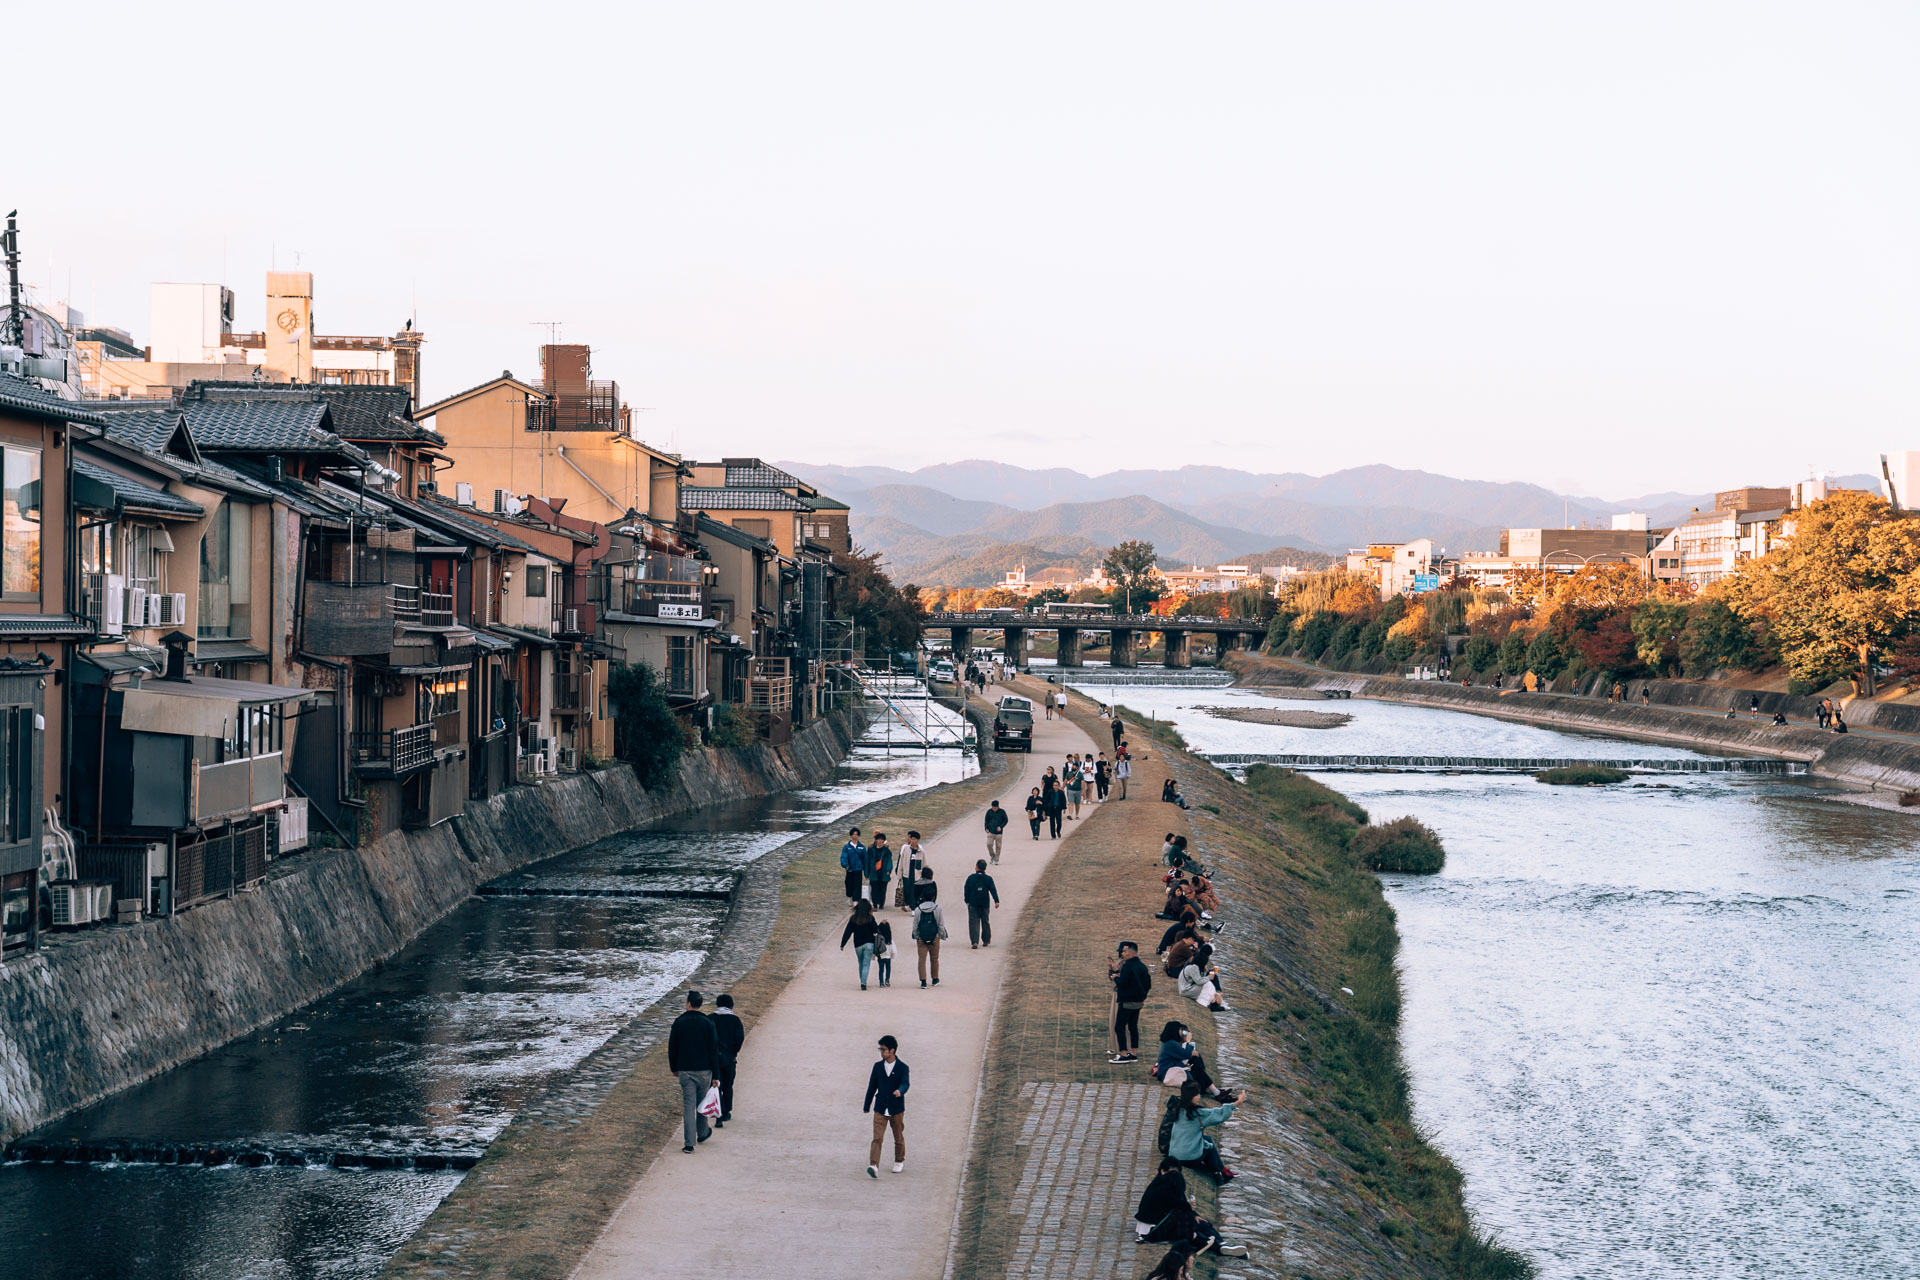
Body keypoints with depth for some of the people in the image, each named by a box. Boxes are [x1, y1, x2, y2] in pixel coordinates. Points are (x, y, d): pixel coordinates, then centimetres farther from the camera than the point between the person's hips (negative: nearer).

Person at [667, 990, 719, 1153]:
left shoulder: (679, 1022, -2)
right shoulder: (708, 1023, -5)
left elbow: (672, 1048, 4)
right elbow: (714, 1049, -5)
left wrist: (674, 1068, 18)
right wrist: (715, 1075, 0)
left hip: (685, 1071, 0)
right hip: (704, 1070, 0)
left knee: (688, 1105, -1)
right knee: (702, 1103, 17)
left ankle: (689, 1143, -7)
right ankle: (702, 1133, 34)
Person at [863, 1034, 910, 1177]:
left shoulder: (902, 1068, -5)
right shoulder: (878, 1066, 4)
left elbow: (906, 1083, -21)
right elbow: (872, 1086, 11)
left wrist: (900, 1091, -45)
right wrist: (866, 1106, 16)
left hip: (896, 1109, -1)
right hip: (880, 1109, 1)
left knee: (899, 1138, 13)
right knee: (877, 1138, -12)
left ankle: (899, 1162, 36)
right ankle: (874, 1166, -22)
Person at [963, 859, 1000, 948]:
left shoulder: (970, 878, -2)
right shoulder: (988, 879, -2)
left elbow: (966, 890, 2)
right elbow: (993, 890, -5)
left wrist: (967, 901, 11)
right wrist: (996, 901, -3)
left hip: (973, 904, -1)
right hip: (985, 904, 1)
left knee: (973, 922, -2)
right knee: (985, 922, 16)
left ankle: (975, 942, -16)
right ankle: (986, 940, 27)